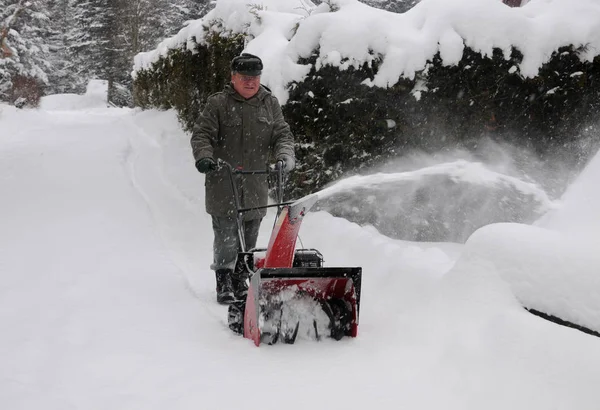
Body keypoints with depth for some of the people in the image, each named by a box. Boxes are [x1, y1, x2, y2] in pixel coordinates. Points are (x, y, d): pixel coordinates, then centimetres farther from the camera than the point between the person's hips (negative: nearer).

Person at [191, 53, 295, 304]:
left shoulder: (270, 104, 10)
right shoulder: (218, 104, -1)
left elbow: (283, 135, 8)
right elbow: (202, 135, -4)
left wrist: (284, 156, -11)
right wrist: (204, 156, -23)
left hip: (256, 186, 4)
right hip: (223, 184, -3)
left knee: (249, 238, 10)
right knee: (226, 235, -6)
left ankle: (240, 280, 24)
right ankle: (224, 283, 4)